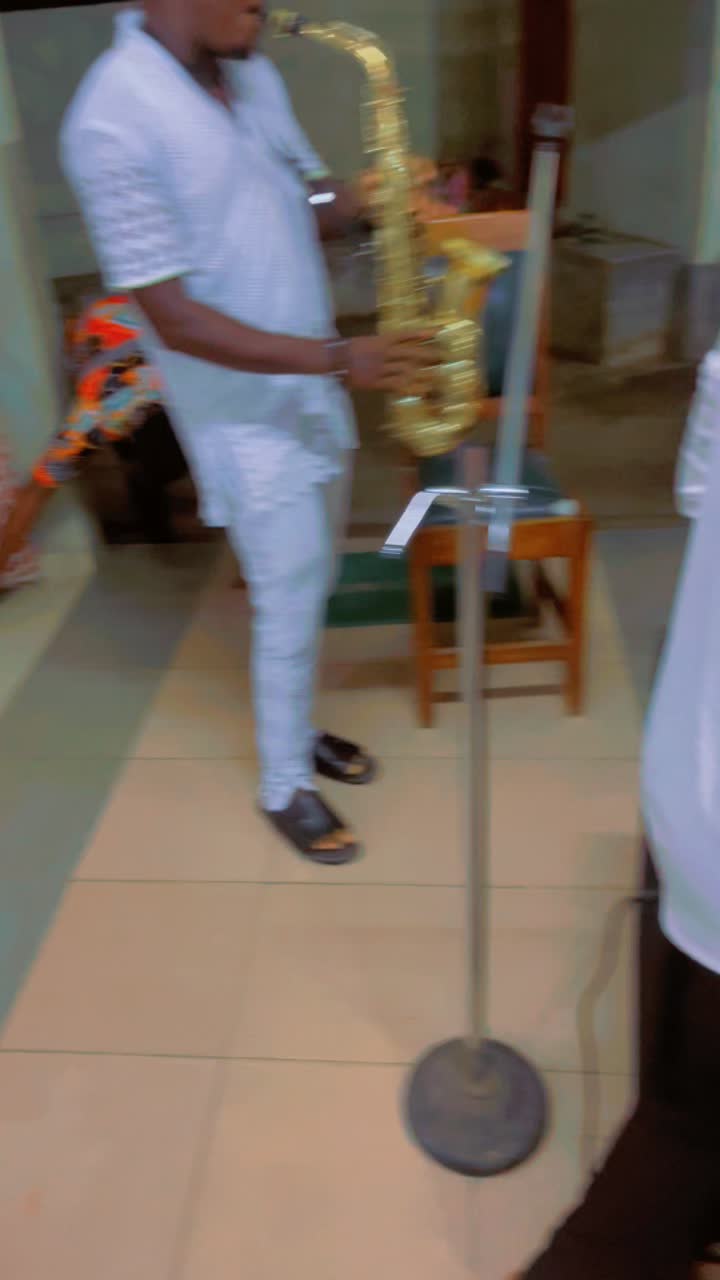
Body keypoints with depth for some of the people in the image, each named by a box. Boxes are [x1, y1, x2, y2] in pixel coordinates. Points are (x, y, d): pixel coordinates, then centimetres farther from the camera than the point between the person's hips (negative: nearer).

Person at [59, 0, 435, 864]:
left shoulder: (252, 75, 5)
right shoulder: (112, 121, -20)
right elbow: (176, 321, -24)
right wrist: (342, 359, -29)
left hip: (312, 385, 8)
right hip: (244, 412, -8)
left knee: (309, 587, 18)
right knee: (290, 607, 1)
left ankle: (292, 728, 41)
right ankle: (284, 787, 25)